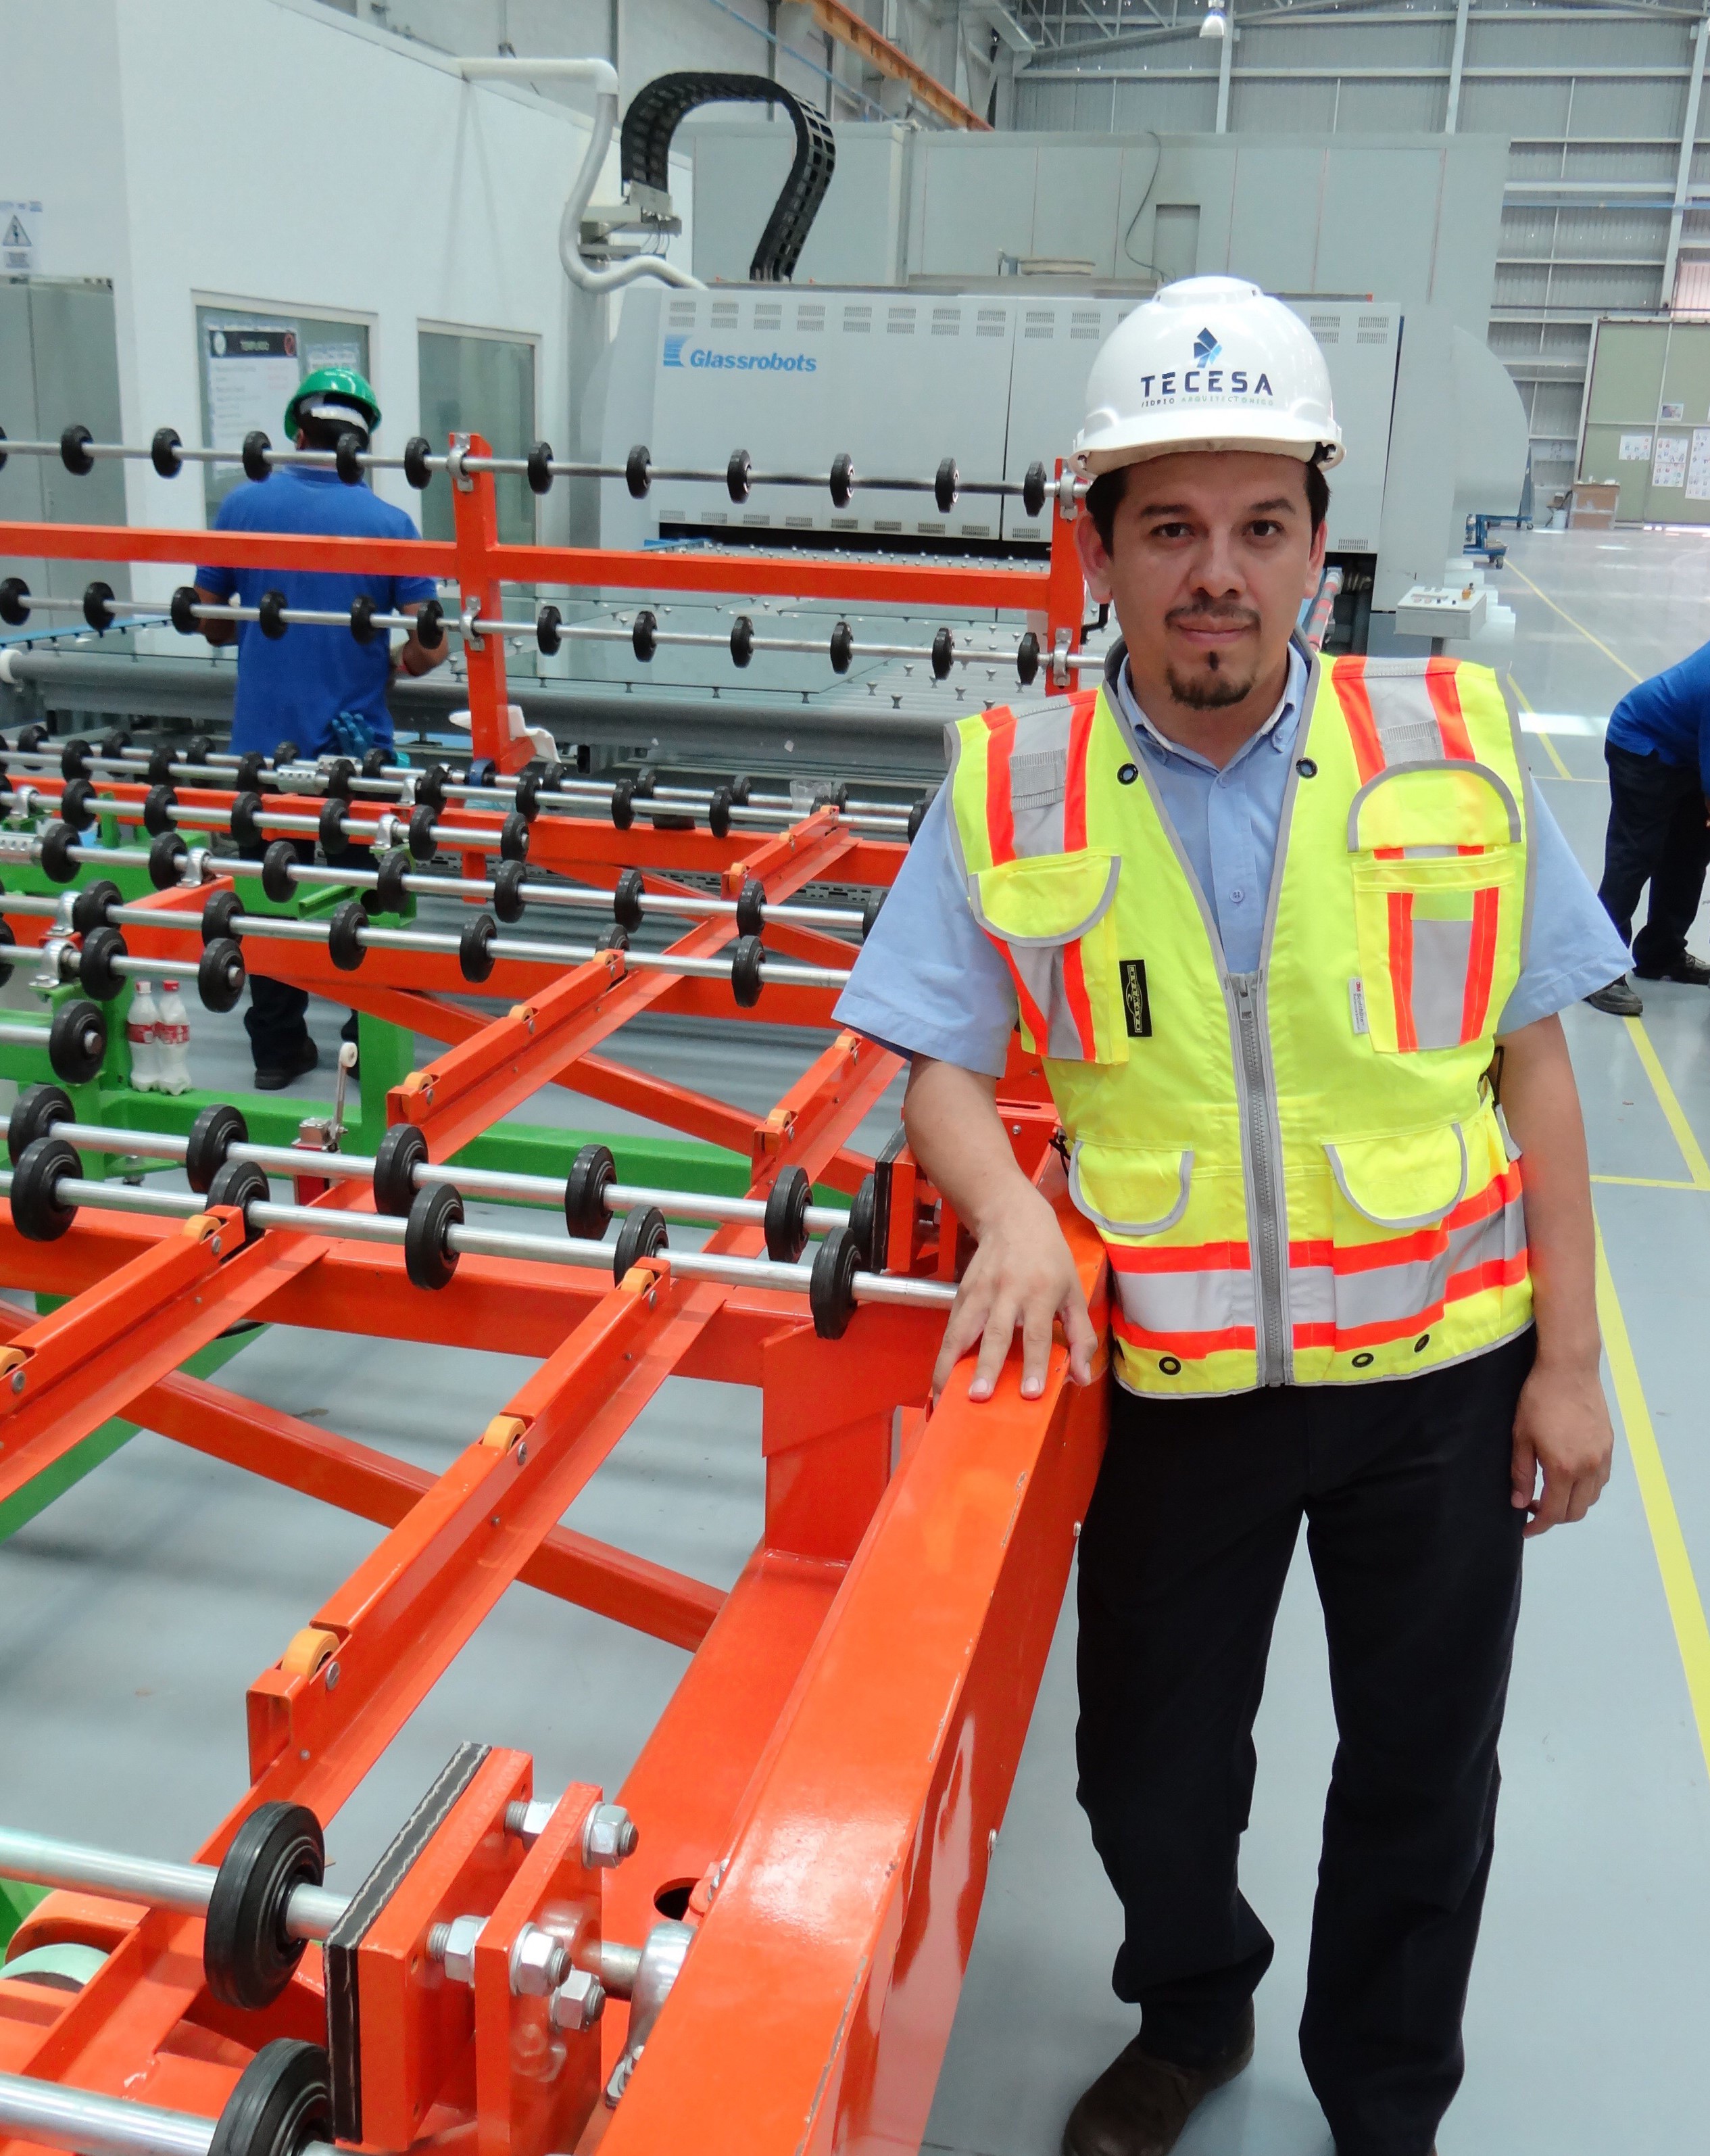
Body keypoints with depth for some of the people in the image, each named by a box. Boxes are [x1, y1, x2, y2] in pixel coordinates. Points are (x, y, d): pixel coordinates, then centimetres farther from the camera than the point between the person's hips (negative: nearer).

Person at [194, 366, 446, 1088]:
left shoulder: (244, 504, -1)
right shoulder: (390, 523, -5)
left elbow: (212, 624, 7)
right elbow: (428, 648, -10)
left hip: (262, 744, 2)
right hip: (355, 745, -2)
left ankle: (277, 1050, 19)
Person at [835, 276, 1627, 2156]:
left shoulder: (1451, 750, -7)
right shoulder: (1012, 791, -9)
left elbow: (1527, 1061, -2)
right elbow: (941, 1064, -3)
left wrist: (1568, 1359, -1)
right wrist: (1011, 1213, -24)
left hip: (1439, 1370, 1)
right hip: (1174, 1381, 0)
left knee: (1421, 1773, 18)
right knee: (1151, 1769, 17)